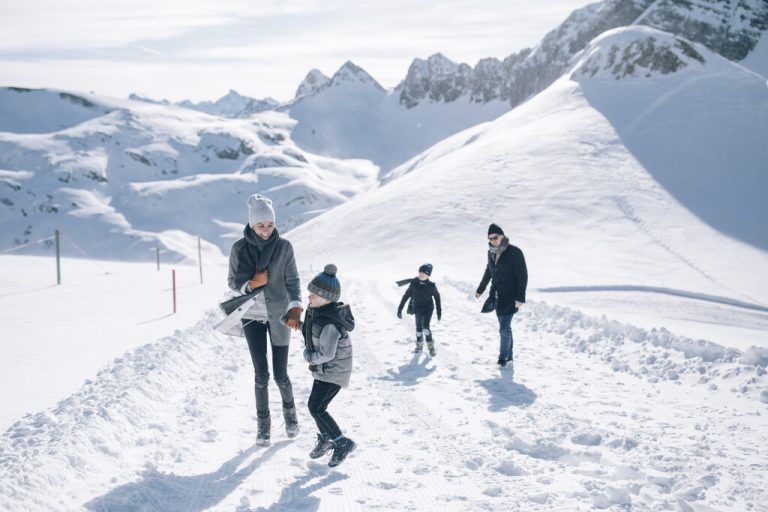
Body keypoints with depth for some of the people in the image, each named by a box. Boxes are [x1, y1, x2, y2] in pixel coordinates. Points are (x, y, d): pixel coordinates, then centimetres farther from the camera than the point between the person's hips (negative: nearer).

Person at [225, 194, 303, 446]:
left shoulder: (284, 246, -7)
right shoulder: (239, 248, -5)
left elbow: (292, 280, -8)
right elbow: (233, 282, 2)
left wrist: (295, 307, -25)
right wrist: (251, 284, -19)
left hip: (279, 315, 0)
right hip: (253, 317, 0)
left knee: (280, 374, 3)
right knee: (261, 374, 0)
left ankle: (290, 413, 31)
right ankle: (263, 424, 17)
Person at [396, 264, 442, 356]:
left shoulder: (431, 286, -15)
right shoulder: (414, 284, -13)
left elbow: (437, 297, 1)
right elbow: (406, 296, -5)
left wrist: (439, 312, 5)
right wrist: (400, 309, -5)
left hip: (428, 309, -2)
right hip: (417, 309, 2)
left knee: (426, 327, -18)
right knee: (419, 328, 15)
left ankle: (431, 346, 1)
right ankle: (419, 345, 39)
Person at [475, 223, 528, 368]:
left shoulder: (514, 252, -15)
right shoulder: (491, 253, 5)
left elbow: (523, 276, -15)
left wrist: (520, 298, -20)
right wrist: (480, 289, 31)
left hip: (510, 297, -6)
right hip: (497, 295, 6)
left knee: (504, 328, -10)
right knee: (505, 327, 13)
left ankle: (503, 357, 3)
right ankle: (509, 356, 22)